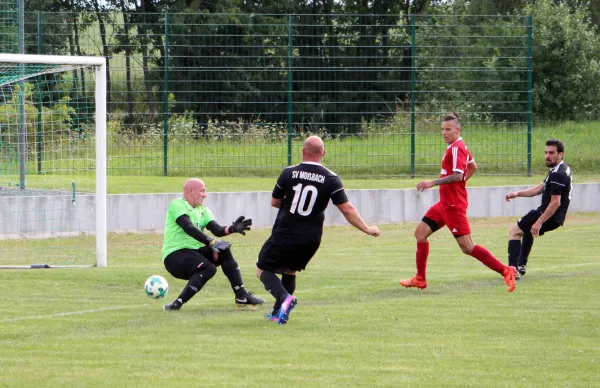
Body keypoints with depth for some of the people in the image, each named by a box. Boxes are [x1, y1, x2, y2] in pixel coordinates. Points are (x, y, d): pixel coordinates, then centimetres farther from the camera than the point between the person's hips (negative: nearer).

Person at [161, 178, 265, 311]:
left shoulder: (203, 210, 15)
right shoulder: (177, 205, -11)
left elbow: (217, 230, 2)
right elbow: (189, 228, -26)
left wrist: (232, 229, -19)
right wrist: (212, 242, -35)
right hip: (175, 255, -8)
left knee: (224, 251, -7)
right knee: (208, 268, -30)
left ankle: (241, 296, -4)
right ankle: (177, 304, -31)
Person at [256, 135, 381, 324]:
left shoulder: (289, 173, -8)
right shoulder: (331, 179, -7)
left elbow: (275, 202, 6)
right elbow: (347, 209, -8)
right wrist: (367, 229, 2)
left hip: (285, 236, -3)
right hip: (310, 239, 3)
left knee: (263, 269, 9)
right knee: (290, 271, 26)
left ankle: (284, 297, -18)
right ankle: (279, 312, 22)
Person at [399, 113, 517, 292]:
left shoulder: (456, 148, -16)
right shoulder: (460, 147, 13)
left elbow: (457, 176, -26)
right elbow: (473, 167, 28)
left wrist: (433, 183, -24)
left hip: (454, 205, -11)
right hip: (445, 203, 11)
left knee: (467, 247, -11)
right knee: (420, 233, 11)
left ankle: (506, 271, -9)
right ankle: (420, 279, 17)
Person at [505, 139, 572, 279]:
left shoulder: (558, 174, -21)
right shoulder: (560, 169, 13)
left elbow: (555, 203, -27)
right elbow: (540, 188, 19)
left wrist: (539, 222, -27)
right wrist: (518, 194, 10)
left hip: (549, 216, -11)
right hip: (555, 218, 11)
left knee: (515, 231, -5)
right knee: (528, 229, 36)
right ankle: (521, 266, 40)